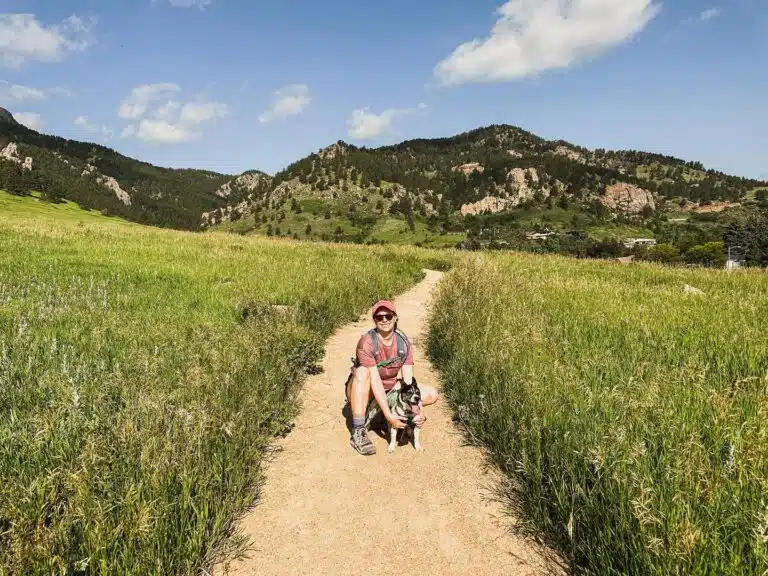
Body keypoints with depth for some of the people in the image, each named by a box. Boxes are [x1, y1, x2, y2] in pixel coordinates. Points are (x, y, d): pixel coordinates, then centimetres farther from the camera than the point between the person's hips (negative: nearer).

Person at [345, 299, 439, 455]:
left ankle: (374, 408, -10)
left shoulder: (404, 342, -11)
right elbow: (375, 382, -32)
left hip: (390, 391, 5)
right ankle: (358, 432, -32)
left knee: (432, 395, -9)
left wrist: (418, 408, -30)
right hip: (364, 393, -5)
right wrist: (389, 416, -38)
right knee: (362, 372, -37)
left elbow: (408, 380, -16)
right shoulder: (367, 342, -25)